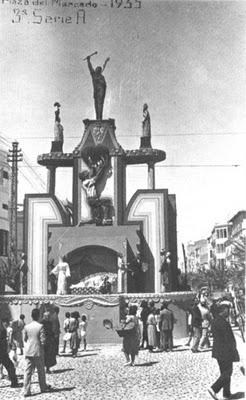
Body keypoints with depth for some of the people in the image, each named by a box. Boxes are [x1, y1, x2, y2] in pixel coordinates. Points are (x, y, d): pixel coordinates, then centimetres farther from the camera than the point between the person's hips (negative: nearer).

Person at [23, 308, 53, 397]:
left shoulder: (26, 326, -2)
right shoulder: (40, 326, -14)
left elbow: (25, 339, 7)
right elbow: (43, 340, -14)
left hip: (28, 352, 3)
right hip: (38, 351, -3)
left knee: (27, 371, 3)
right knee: (41, 371, 14)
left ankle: (26, 391, -1)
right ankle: (43, 387, 28)